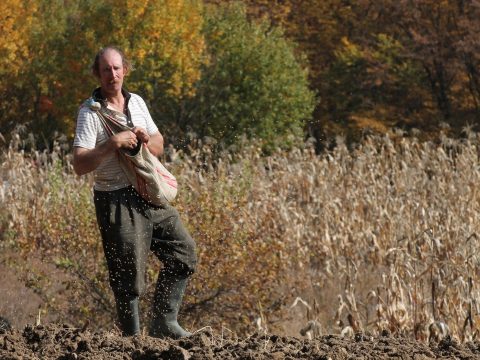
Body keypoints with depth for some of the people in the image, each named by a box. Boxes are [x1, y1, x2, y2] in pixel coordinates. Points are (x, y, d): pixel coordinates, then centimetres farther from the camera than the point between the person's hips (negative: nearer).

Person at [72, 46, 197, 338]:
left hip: (149, 194, 7)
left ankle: (164, 322, 15)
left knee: (183, 251, 6)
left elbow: (159, 145, 19)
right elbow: (80, 165, -17)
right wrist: (112, 144, -26)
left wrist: (146, 140, -4)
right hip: (116, 201, -7)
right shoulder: (90, 113, -9)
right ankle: (133, 336, 10)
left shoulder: (136, 103, 11)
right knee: (129, 274, -3)